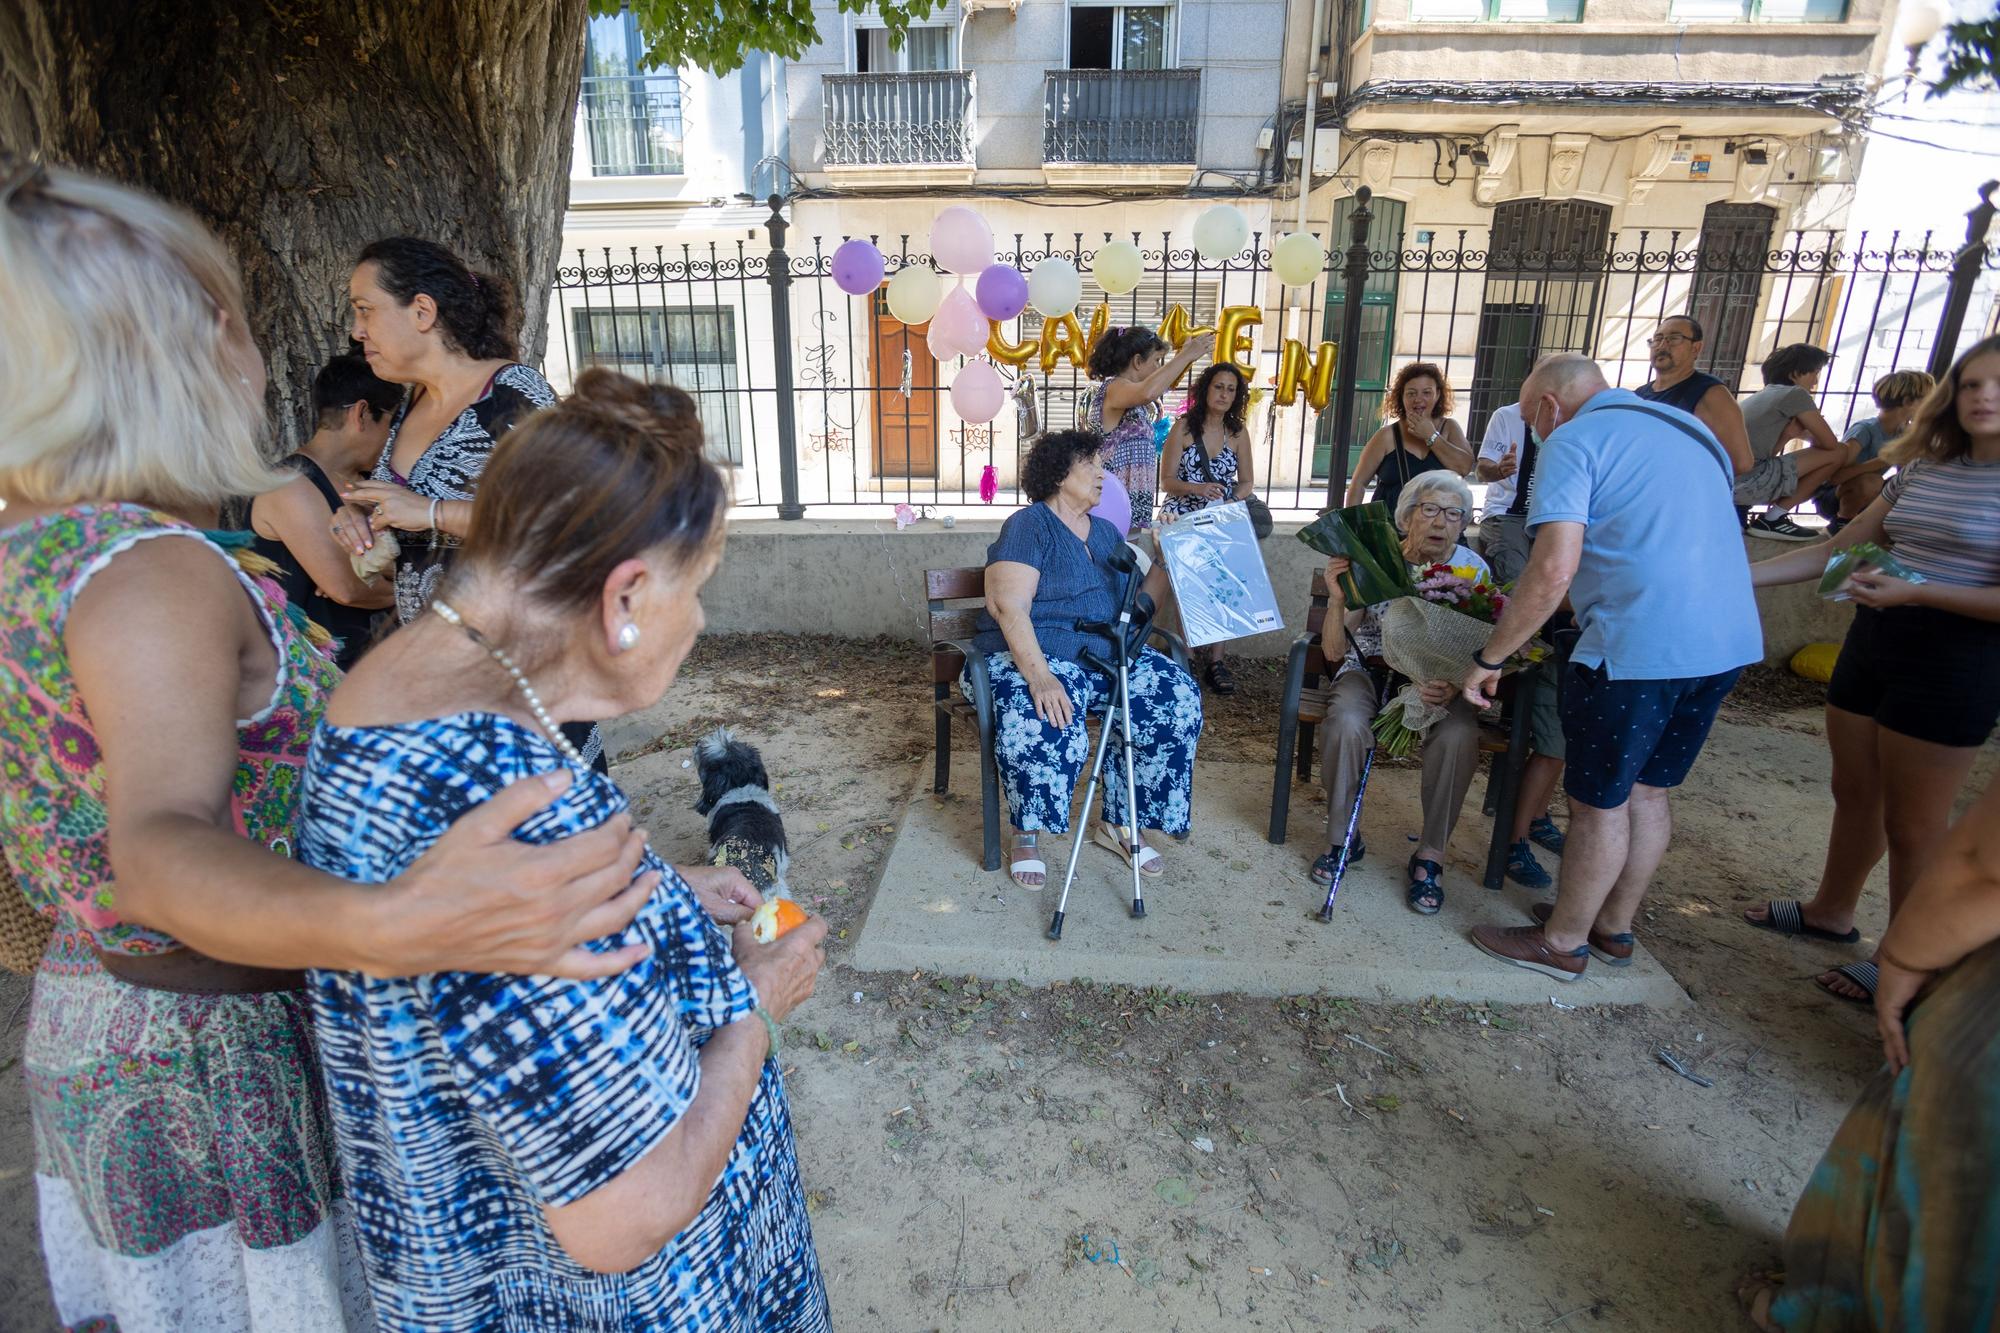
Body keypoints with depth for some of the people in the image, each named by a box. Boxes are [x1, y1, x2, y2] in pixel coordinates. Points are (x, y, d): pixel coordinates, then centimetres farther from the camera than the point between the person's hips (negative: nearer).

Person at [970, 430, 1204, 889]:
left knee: (1177, 697, -16)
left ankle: (1120, 824, -2)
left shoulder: (1105, 532, 19)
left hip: (1106, 655, 7)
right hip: (1032, 653, -7)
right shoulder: (1029, 525, -5)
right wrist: (1040, 677, -32)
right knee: (1041, 723, -38)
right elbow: (1008, 606, -20)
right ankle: (1026, 835, -10)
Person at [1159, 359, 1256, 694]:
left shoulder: (1238, 433, 11)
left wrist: (1230, 501, -7)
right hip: (1183, 518, -2)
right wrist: (1197, 489, -20)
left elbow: (1247, 482, 14)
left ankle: (1215, 660, -14)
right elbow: (1167, 481, -2)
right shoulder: (1184, 427, 2)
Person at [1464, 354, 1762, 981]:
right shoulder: (1689, 428, 20)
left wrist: (1488, 659, -11)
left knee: (1599, 801, 6)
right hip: (1730, 640, 8)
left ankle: (1562, 942, 22)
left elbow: (1554, 569, -19)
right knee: (1647, 790, 21)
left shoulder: (1573, 441, -6)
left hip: (1640, 646, -8)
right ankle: (1614, 927, 35)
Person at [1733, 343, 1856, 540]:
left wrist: (1802, 431, 16)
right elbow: (1831, 443, 2)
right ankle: (1771, 519, 2)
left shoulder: (1764, 394, 26)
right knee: (1840, 452, 3)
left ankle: (1737, 509, 15)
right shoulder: (1795, 393, 2)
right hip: (1748, 480, -8)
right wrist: (1809, 435, 23)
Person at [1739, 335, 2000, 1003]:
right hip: (1873, 645, 6)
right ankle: (1831, 911, 37)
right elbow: (1835, 551, 11)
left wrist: (1915, 592, -27)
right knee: (1853, 794, 18)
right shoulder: (1922, 471, 8)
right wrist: (1738, 575, 4)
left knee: (1911, 825, 4)